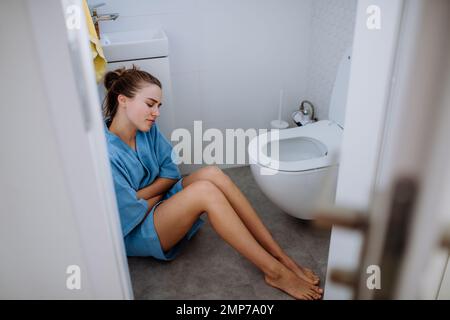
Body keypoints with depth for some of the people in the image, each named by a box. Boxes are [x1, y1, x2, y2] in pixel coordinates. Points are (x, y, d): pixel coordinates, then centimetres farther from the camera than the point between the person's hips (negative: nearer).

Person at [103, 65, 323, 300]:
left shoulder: (147, 129, -2)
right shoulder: (108, 154, -25)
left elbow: (171, 173, 0)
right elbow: (133, 214, -21)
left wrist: (139, 195, -14)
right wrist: (157, 192, -5)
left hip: (157, 204, 7)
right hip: (134, 234, -7)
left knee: (211, 173, -21)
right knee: (205, 190, -30)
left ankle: (282, 258, -19)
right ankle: (274, 271, -23)